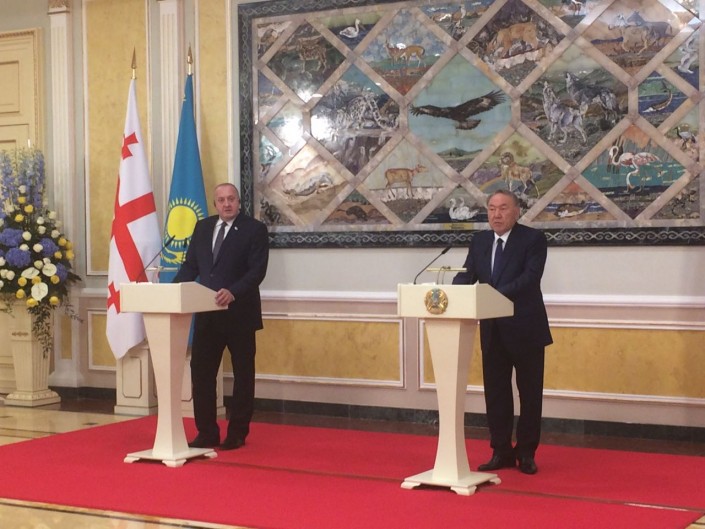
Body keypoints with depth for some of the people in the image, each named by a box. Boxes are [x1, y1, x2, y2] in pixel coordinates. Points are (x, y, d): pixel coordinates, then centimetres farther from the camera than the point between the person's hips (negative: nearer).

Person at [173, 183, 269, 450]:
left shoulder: (255, 229, -6)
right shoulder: (202, 227, 10)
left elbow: (257, 270, -15)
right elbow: (190, 265, 9)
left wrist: (233, 292, -30)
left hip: (239, 313, -5)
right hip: (207, 313, 5)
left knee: (243, 375, 6)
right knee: (200, 372, 4)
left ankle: (237, 434, 17)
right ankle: (207, 433, 13)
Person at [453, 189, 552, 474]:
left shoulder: (533, 239, -9)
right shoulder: (479, 240, 8)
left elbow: (530, 277, -21)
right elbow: (467, 274, 0)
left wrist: (497, 294, -34)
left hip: (525, 328, -5)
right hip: (492, 329, 5)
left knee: (529, 392, 5)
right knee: (495, 391, 9)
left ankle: (526, 453, 16)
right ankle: (501, 451, 18)